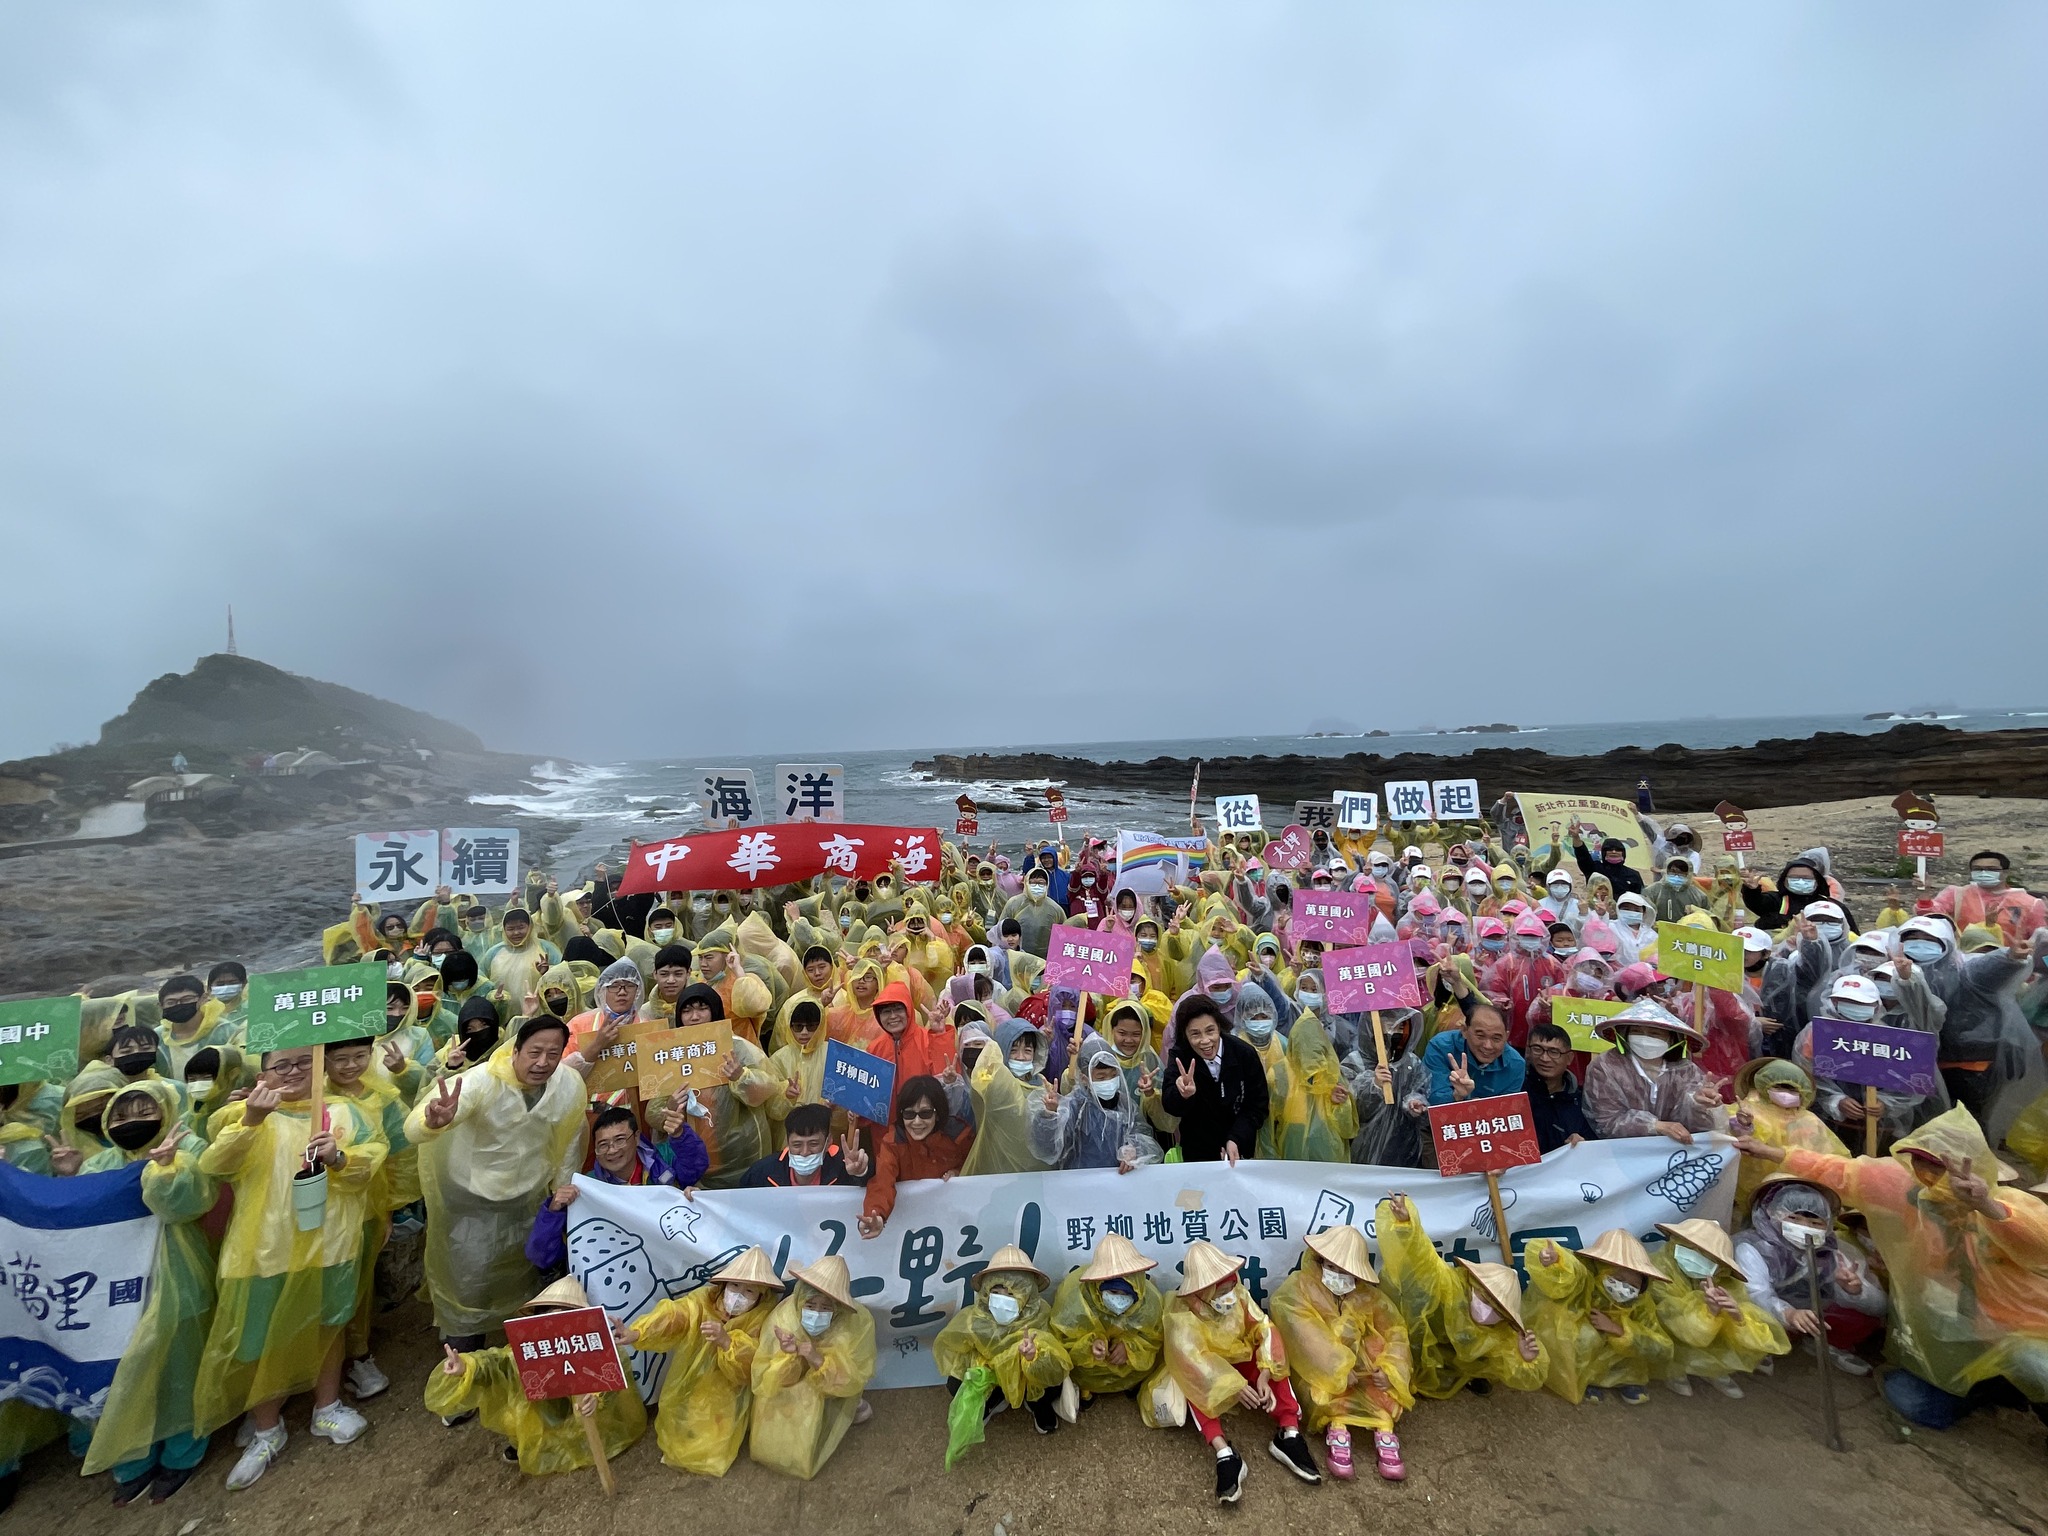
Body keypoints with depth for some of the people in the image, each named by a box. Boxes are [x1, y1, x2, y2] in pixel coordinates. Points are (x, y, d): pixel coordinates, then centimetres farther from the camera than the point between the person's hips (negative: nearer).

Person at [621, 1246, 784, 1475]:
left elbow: (754, 1362, -27)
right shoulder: (704, 1299, -18)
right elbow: (672, 1316, -32)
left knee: (709, 1451, 1)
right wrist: (637, 1333, -50)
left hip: (726, 1398, -1)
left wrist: (726, 1341, -43)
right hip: (688, 1388, 2)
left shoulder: (764, 1318, -20)